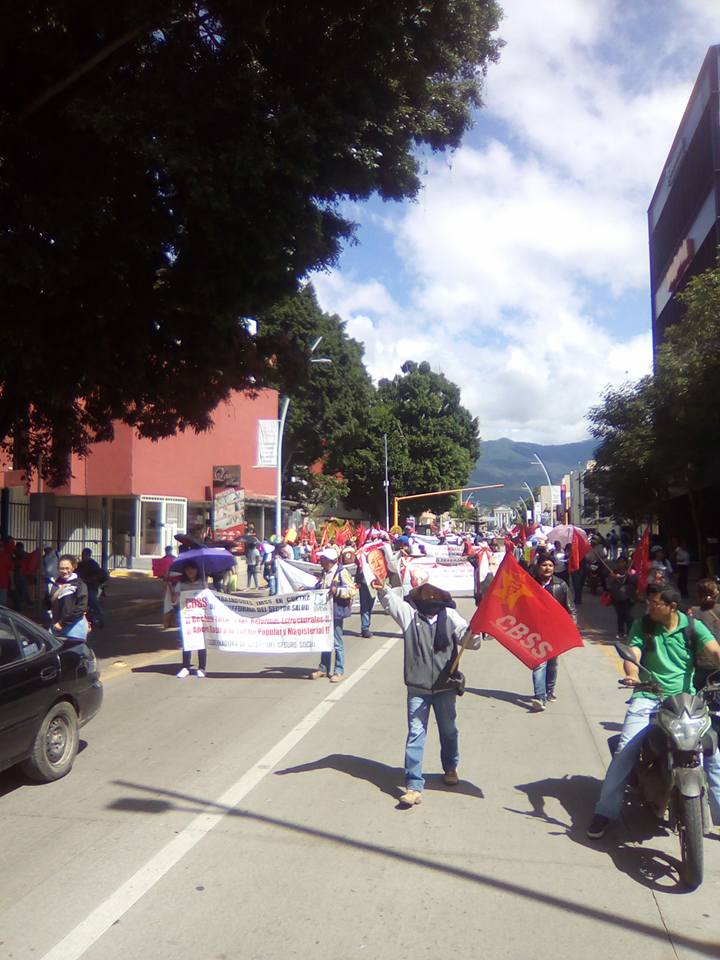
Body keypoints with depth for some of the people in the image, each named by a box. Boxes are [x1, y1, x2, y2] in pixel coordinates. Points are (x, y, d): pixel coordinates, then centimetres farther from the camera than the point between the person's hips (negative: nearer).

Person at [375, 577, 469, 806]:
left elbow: (465, 636, -9)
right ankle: (414, 785, 2)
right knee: (415, 734, -3)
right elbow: (391, 602, -18)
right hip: (418, 687, -1)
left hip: (445, 686, 1)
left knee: (449, 731, 19)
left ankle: (450, 768, 44)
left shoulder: (450, 615, -1)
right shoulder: (409, 613, -3)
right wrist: (382, 589, -40)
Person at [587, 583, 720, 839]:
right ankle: (605, 811, -5)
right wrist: (632, 675, -32)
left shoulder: (693, 627, 1)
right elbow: (632, 655, -9)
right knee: (625, 750, -13)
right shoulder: (642, 625, 2)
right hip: (648, 697, -1)